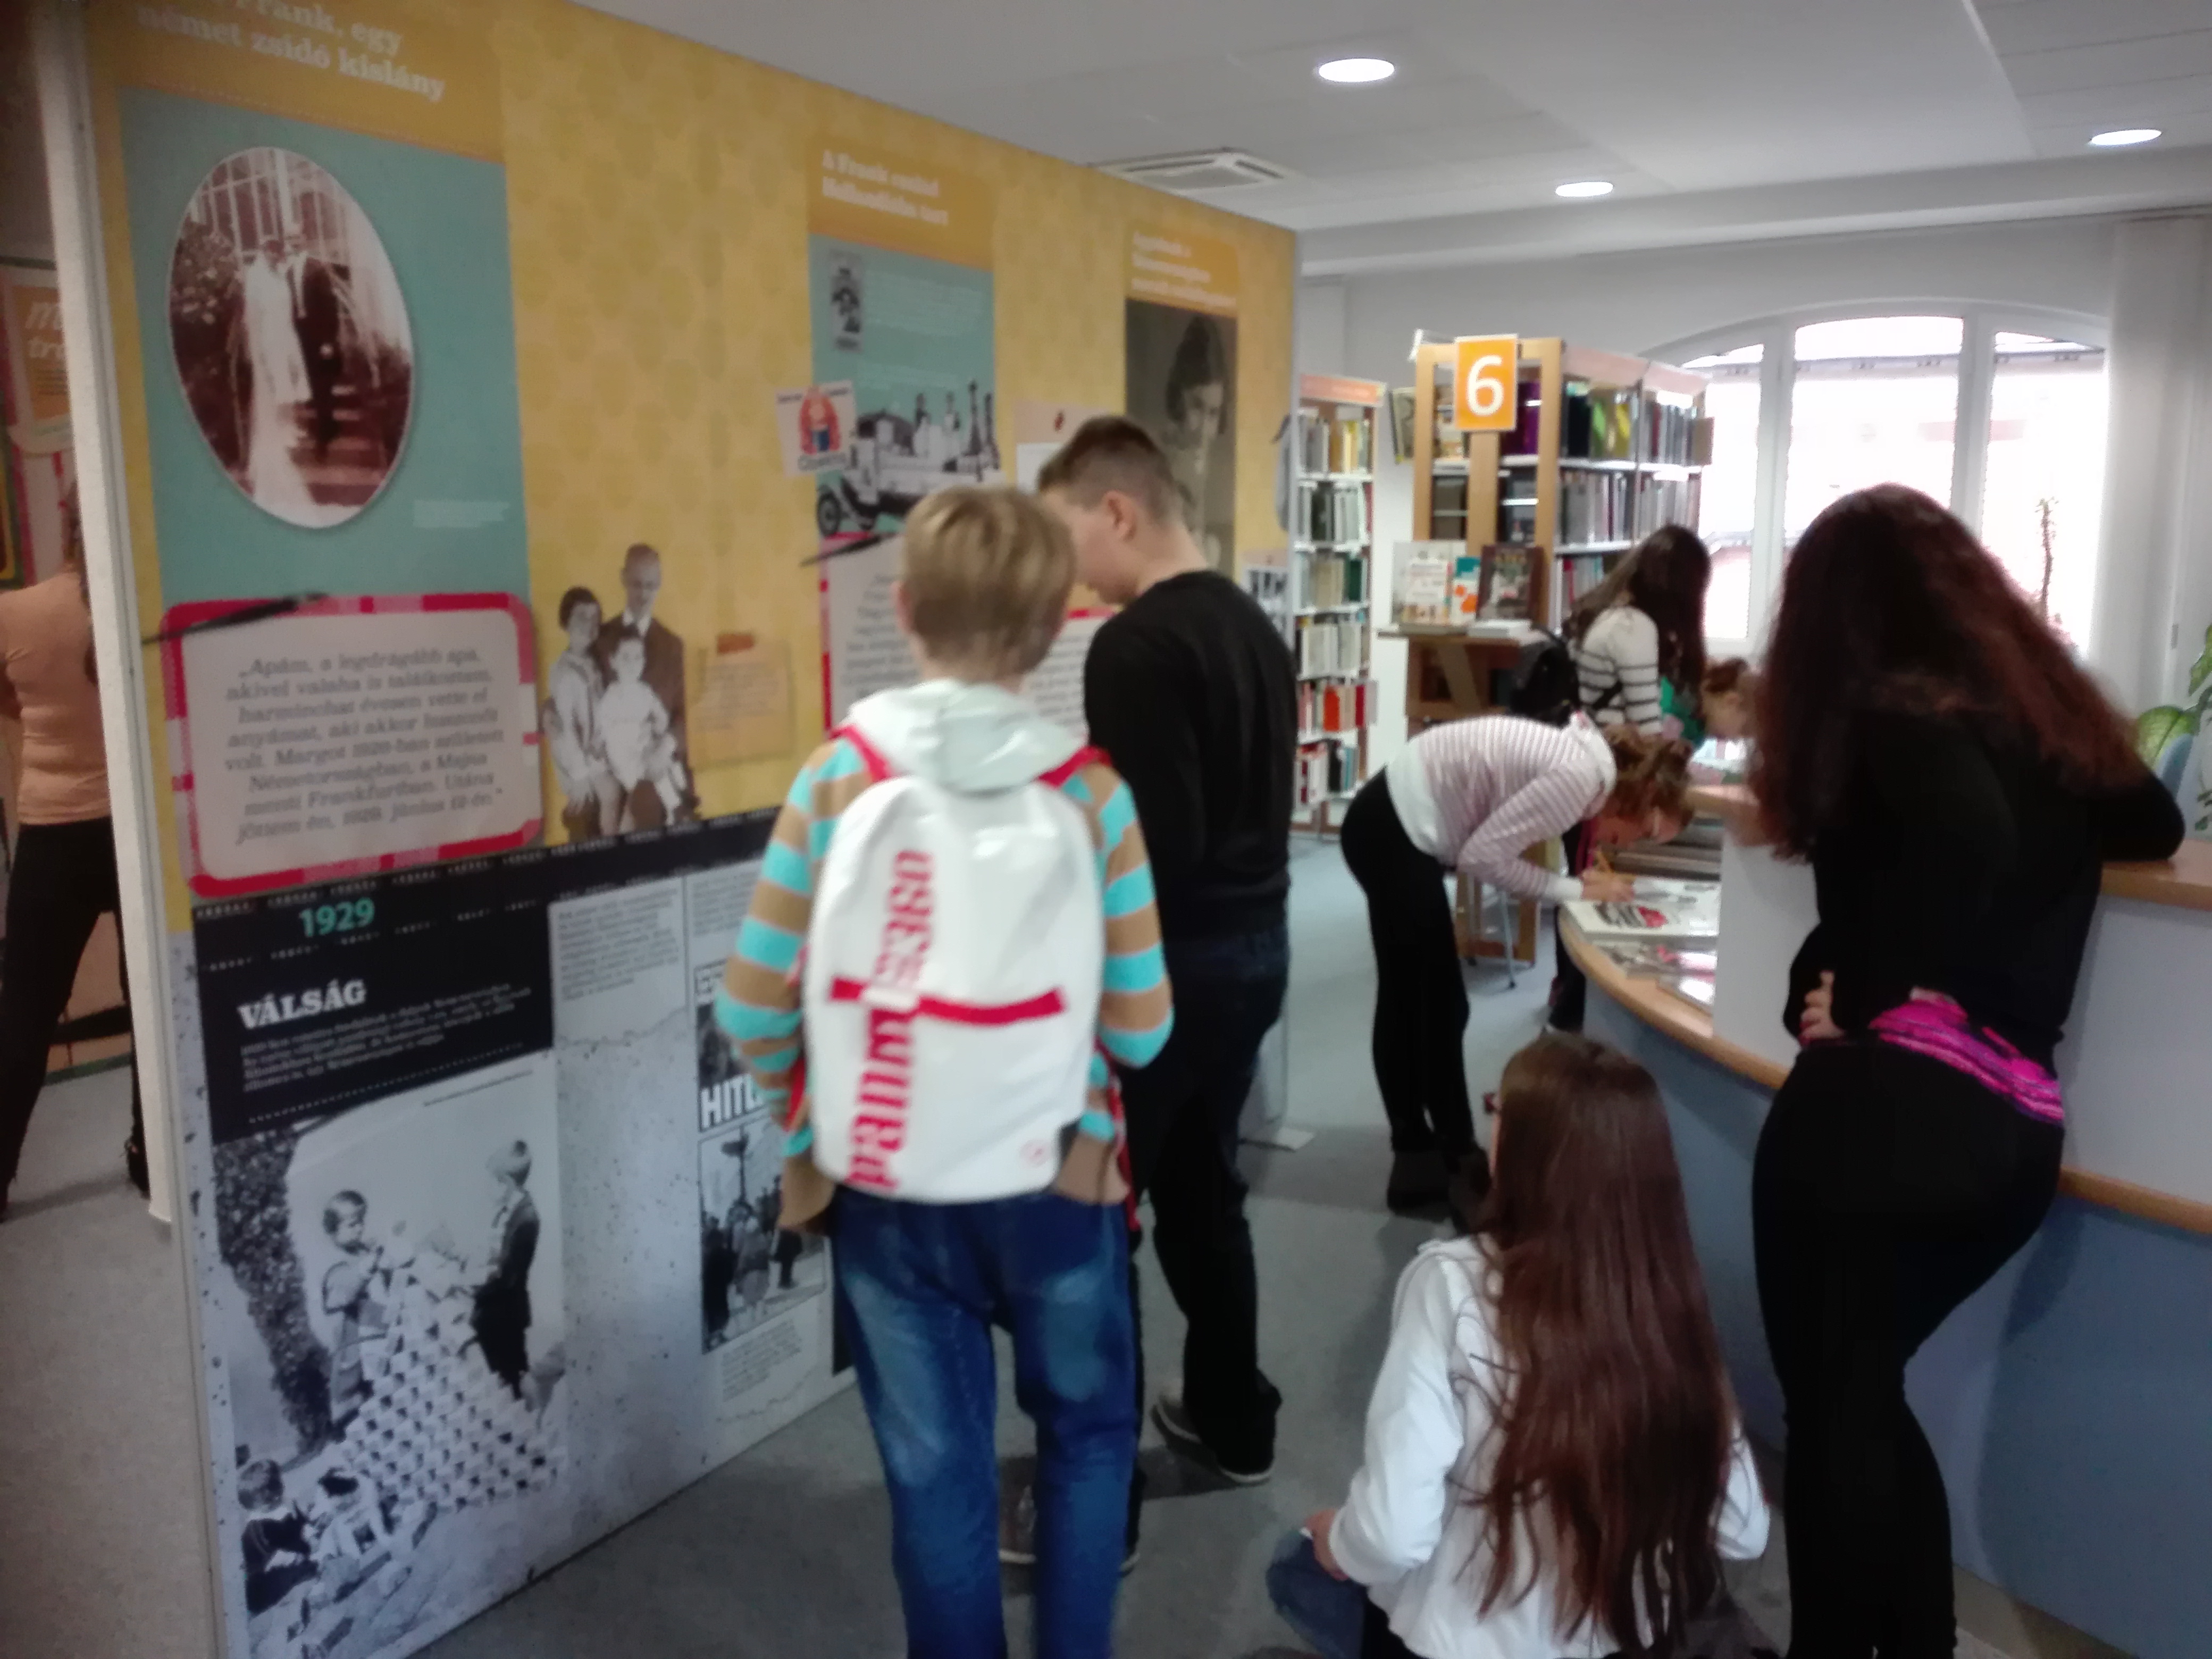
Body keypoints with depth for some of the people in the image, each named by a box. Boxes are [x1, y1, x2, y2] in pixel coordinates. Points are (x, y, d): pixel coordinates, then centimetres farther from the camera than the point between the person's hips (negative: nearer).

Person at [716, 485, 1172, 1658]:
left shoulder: (837, 779, -10)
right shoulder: (1090, 792, -12)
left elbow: (753, 1007, -7)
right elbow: (1140, 1026, -9)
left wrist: (811, 1119, 10)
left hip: (885, 1187, 1)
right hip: (1056, 1176, 0)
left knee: (935, 1471, 18)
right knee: (1087, 1433, 25)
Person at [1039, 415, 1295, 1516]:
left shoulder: (1136, 645, -18)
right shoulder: (1253, 625, 9)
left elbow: (1155, 845, -24)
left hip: (1168, 962, -9)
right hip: (1256, 943, 9)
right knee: (1203, 1192, 22)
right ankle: (1235, 1422, 37)